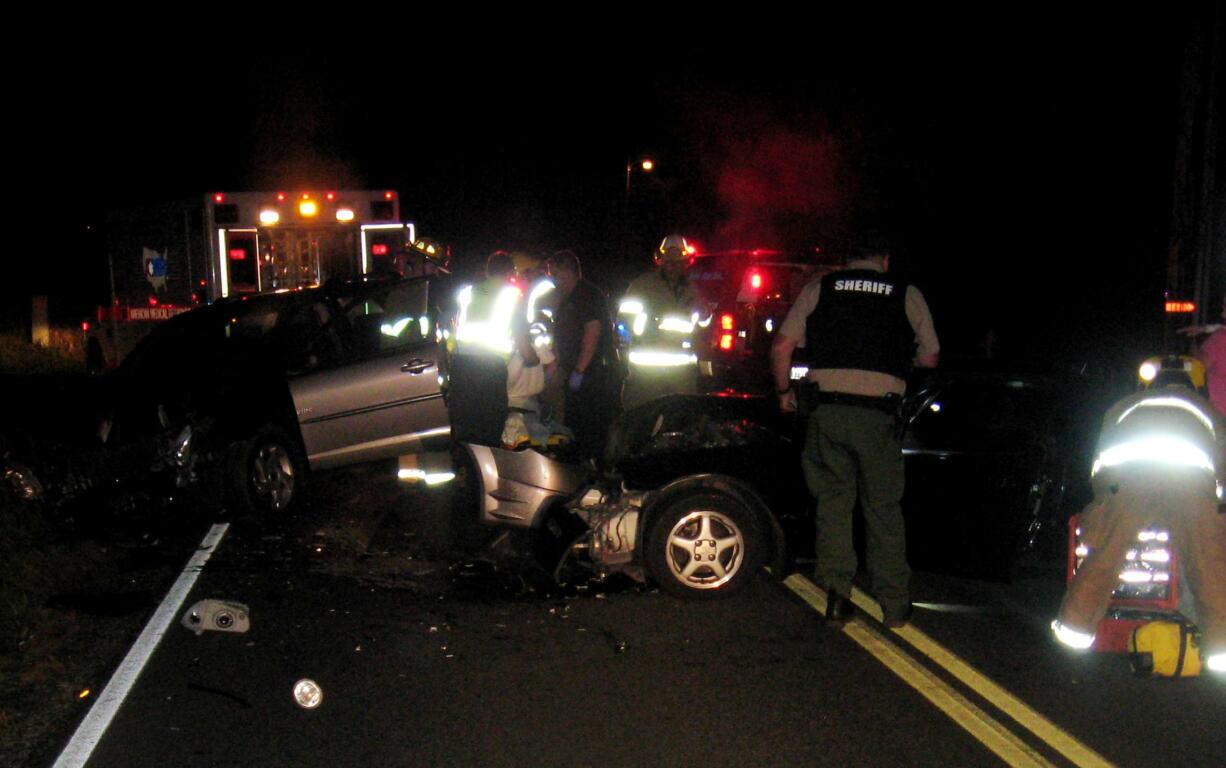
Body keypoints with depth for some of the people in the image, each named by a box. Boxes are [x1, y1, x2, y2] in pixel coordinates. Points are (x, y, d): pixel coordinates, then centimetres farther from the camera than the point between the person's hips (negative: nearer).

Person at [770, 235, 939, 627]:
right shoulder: (907, 294, 9)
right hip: (878, 415, 0)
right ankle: (895, 605, 19)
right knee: (884, 507, 11)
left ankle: (836, 588, 5)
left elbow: (781, 347, 5)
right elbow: (930, 358, 13)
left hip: (828, 412, 0)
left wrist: (784, 391, 20)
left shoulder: (820, 288, 9)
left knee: (833, 499, 14)